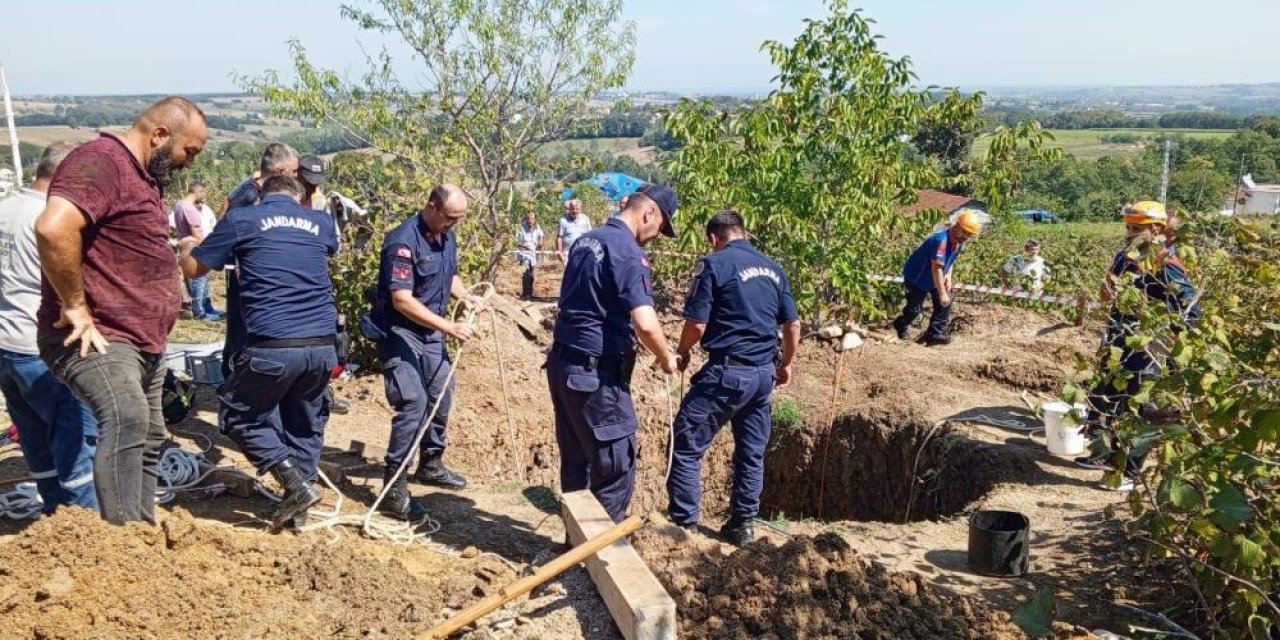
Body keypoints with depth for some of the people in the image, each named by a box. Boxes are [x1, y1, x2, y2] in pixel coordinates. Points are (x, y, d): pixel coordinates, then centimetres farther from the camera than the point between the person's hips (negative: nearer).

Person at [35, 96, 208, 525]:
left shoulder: (144, 175, 18)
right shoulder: (99, 162, -14)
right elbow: (53, 228, -32)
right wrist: (76, 308, -25)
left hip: (141, 342, 10)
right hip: (96, 338, -10)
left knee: (148, 440, 16)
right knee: (127, 418, -31)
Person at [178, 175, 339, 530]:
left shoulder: (242, 218, 5)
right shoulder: (321, 221, 14)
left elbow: (192, 268, 14)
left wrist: (187, 246, 37)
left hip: (272, 347, -4)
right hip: (322, 346, 4)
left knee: (239, 419, 15)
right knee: (306, 425, 20)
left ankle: (297, 485, 1)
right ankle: (297, 509, 21)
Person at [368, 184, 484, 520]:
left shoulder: (446, 236, 2)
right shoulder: (404, 241, -24)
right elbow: (402, 301, -30)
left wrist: (464, 295, -2)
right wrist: (449, 327, -32)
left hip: (430, 331, 9)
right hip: (399, 331, -9)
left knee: (441, 394, 16)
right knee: (413, 402, -16)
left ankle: (431, 465, 35)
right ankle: (394, 488, -8)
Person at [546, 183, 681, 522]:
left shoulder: (586, 240, 12)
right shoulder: (628, 253, -16)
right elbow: (645, 324, -27)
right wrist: (666, 357, -8)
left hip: (563, 362, 9)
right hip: (597, 372, -9)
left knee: (575, 462, 18)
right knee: (616, 466, 2)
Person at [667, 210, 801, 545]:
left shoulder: (714, 264, -7)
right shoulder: (772, 268, 12)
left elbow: (697, 325, -12)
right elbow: (793, 325, 13)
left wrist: (682, 352, 7)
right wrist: (785, 364, 28)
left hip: (727, 371, -7)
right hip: (764, 373, 7)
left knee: (686, 445, 4)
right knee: (752, 452, 16)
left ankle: (684, 523, 7)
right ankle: (743, 523, 24)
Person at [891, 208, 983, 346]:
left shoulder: (959, 240, -7)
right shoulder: (941, 239, -35)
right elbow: (936, 268, -36)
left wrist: (948, 276, -5)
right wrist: (942, 293, -33)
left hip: (933, 278, 8)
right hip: (916, 277, -8)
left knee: (945, 303, 1)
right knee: (915, 308, 3)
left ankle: (935, 334, 7)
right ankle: (901, 326, 32)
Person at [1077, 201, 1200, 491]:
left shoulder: (1167, 266, -16)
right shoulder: (1126, 256, 7)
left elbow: (1191, 309, -17)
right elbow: (1105, 297, 15)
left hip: (1146, 354, -8)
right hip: (1117, 348, 8)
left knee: (1138, 413, 2)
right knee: (1101, 402, 18)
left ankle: (1129, 473, 12)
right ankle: (1104, 455, 35)